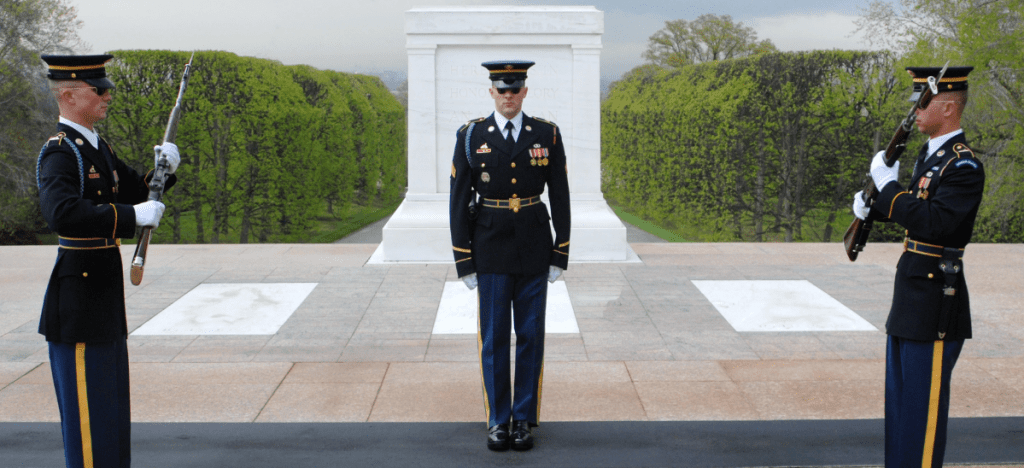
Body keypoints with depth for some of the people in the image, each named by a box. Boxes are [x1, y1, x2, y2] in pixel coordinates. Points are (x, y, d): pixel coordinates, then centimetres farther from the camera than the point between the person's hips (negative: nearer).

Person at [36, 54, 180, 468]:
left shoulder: (97, 147, 12)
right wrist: (132, 215, -33)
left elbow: (132, 192, 21)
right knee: (86, 400, 0)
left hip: (106, 293, 10)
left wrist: (161, 169, 3)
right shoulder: (59, 153, -17)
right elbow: (62, 213, -34)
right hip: (78, 297, -10)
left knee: (111, 396, 19)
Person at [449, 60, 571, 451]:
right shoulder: (471, 136, -3)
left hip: (534, 250, 1)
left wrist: (560, 254, -1)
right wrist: (464, 260, -5)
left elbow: (560, 196, 2)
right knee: (494, 338, 3)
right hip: (490, 250, -1)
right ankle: (498, 421, 16)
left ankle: (524, 419, 16)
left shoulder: (547, 134, 0)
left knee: (531, 335, 5)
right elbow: (459, 200, -1)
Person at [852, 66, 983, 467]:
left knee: (924, 401, -1)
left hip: (935, 304, -10)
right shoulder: (931, 155, 12)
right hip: (910, 298, 10)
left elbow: (934, 223, -29)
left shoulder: (964, 166, -18)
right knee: (900, 396, 18)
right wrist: (871, 204, 5)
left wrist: (888, 184, -22)